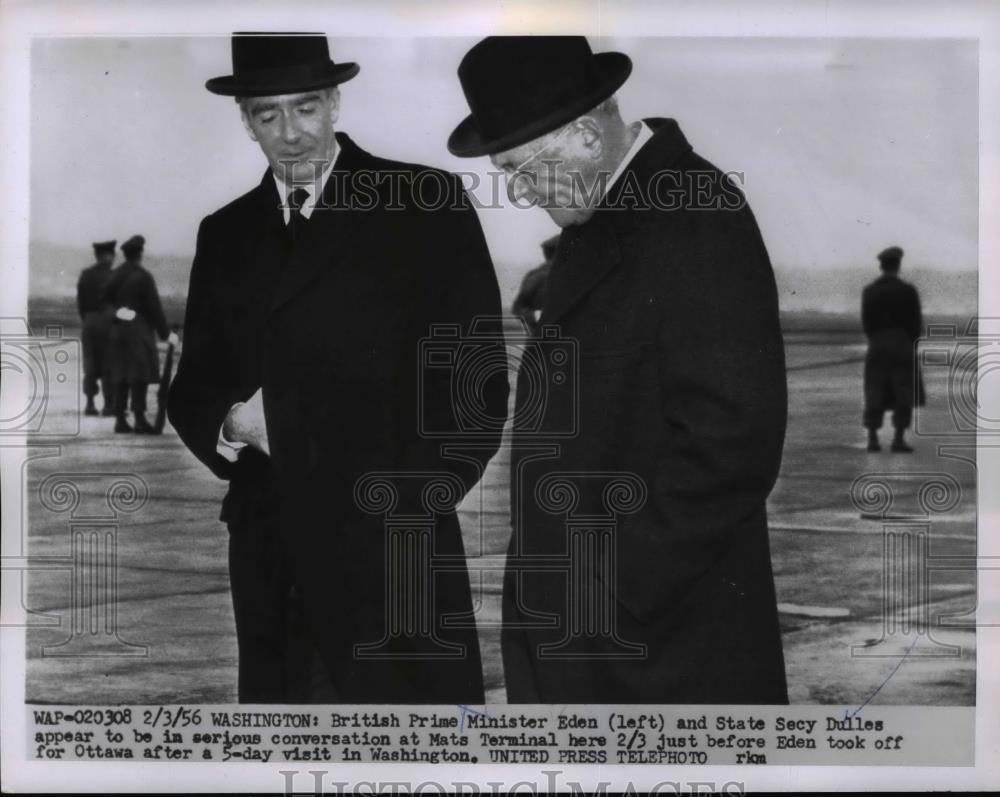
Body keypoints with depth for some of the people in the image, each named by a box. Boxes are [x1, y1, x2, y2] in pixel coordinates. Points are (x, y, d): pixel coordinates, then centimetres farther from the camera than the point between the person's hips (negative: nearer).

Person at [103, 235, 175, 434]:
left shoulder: (115, 275, 6)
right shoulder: (143, 277, -12)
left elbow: (106, 298, 9)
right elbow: (154, 307, -12)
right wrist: (166, 333, -5)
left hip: (118, 329, 6)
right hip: (139, 330, -6)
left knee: (121, 375, 10)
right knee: (139, 374, -5)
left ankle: (120, 419, 10)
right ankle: (140, 419, -8)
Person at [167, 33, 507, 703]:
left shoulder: (428, 204, -1)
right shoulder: (226, 234, 13)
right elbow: (193, 390, 16)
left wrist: (414, 506, -10)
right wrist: (233, 423, -7)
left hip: (395, 559, -4)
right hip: (268, 561, 4)